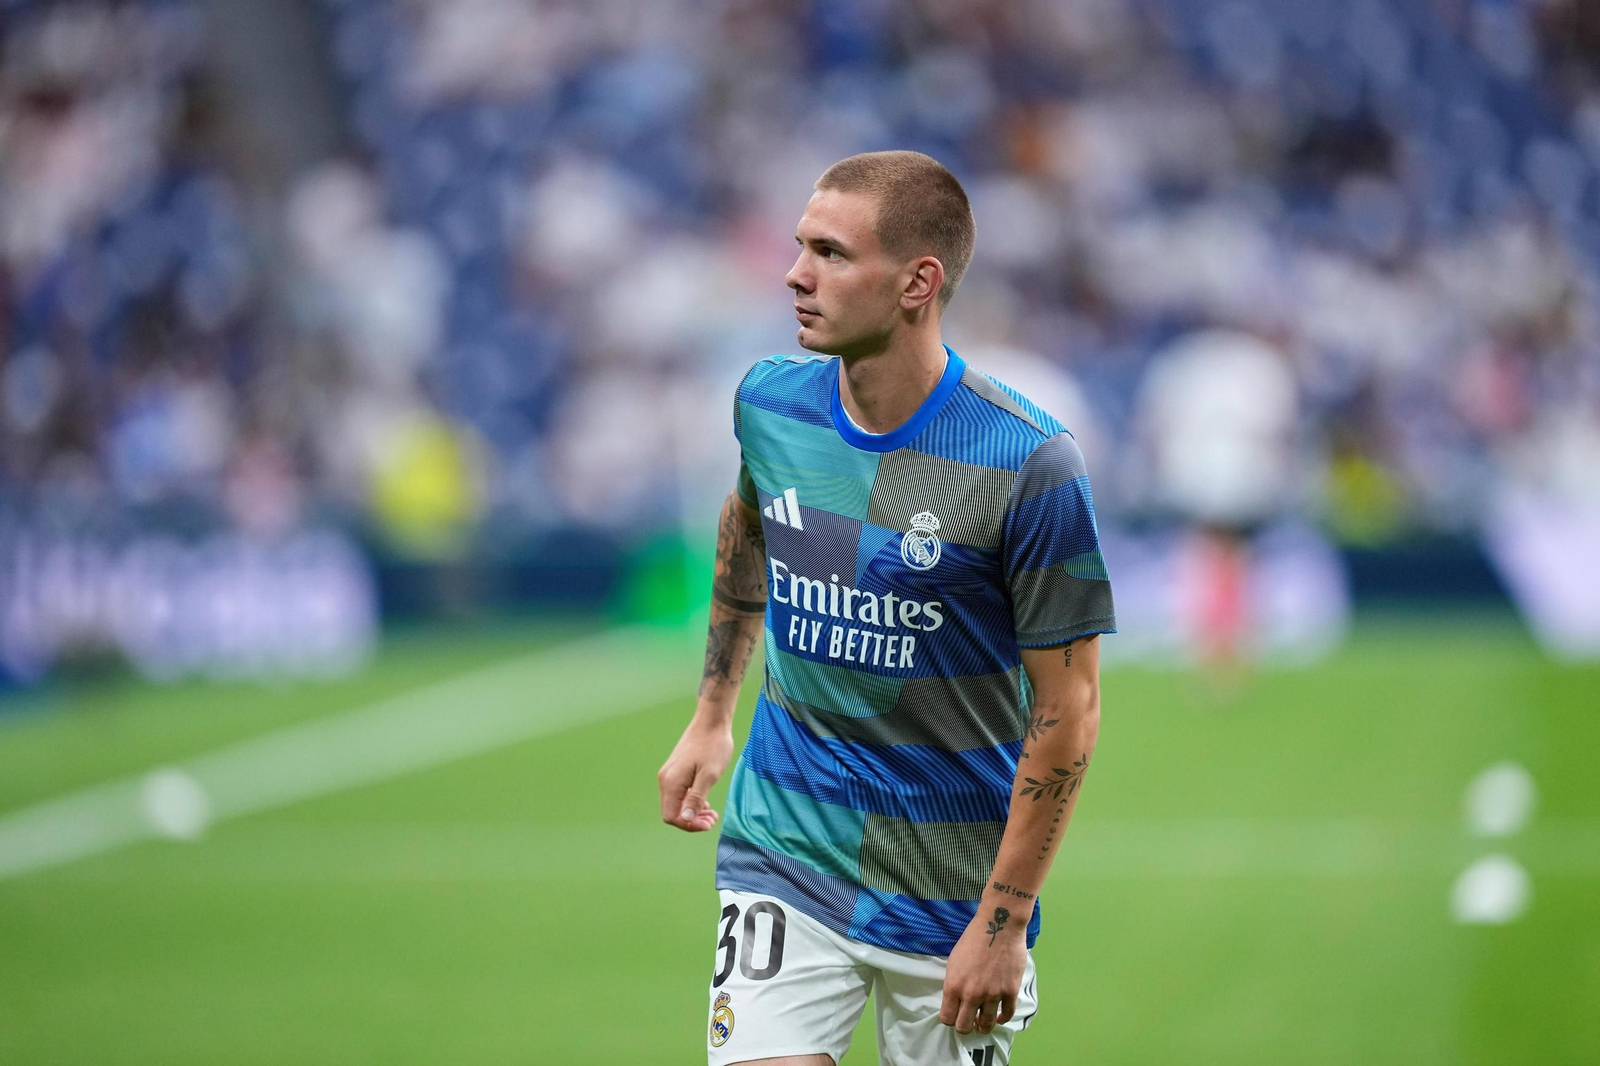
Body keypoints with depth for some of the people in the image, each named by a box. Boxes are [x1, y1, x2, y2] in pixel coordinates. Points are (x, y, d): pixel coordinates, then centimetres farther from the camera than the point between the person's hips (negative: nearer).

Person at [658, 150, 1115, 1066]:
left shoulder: (1029, 464, -18)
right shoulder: (768, 403, -2)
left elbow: (1067, 707, -14)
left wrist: (1003, 923, -15)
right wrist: (713, 715, 23)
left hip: (952, 889, -3)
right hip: (785, 853, 3)